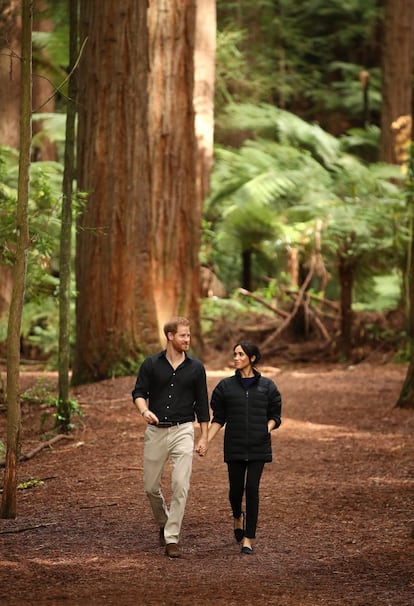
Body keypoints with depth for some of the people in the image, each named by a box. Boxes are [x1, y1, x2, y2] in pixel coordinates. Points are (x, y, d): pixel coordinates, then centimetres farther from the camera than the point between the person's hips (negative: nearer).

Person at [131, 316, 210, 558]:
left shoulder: (196, 367, 2)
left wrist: (204, 437, 4)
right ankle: (164, 523, 35)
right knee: (151, 486, 7)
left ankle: (172, 538, -8)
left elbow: (202, 404, 6)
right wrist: (144, 411, -20)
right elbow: (139, 392, 2)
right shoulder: (151, 364, 1)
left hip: (182, 430, -1)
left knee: (181, 485, -13)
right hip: (155, 430, 1)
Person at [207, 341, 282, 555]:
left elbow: (275, 416, 9)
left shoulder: (266, 386, 4)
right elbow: (218, 418, 8)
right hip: (234, 447, 1)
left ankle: (248, 539, -1)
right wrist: (206, 440, -3)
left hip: (258, 447, -1)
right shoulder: (226, 386, 5)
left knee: (252, 489, -7)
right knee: (236, 489, 3)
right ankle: (238, 516, 39)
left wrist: (266, 429, -10)